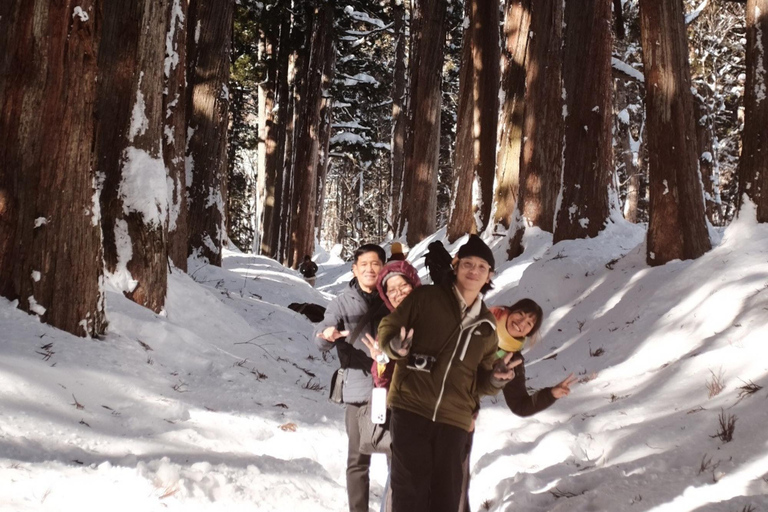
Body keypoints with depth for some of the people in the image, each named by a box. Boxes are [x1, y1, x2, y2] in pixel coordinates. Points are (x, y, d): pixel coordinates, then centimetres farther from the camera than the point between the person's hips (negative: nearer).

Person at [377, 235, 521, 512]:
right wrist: (396, 346, -18)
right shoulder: (425, 297, 0)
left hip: (454, 419, 4)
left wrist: (495, 378, -3)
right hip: (411, 409, -4)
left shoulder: (487, 324, 14)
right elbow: (387, 328, 4)